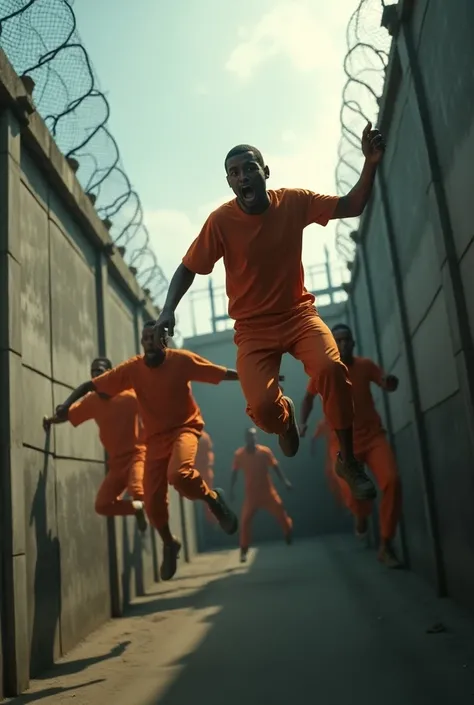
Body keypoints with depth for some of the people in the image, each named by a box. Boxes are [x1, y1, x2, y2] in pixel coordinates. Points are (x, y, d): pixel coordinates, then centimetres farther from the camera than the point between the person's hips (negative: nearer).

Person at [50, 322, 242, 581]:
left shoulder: (182, 360, -12)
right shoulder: (132, 368, -8)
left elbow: (223, 373, -4)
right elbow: (91, 385, -5)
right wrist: (67, 404, -20)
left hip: (184, 428, -3)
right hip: (155, 438, 3)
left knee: (178, 474, -34)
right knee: (152, 503, 2)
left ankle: (213, 499, -2)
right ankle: (169, 544, 33)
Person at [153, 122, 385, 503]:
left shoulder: (294, 201, -5)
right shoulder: (221, 221, -13)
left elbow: (352, 206, 3)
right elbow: (187, 269, -5)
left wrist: (371, 164, -11)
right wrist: (168, 310, -21)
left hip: (299, 312, 2)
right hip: (254, 327, -1)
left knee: (332, 368, -29)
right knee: (262, 407, -23)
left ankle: (349, 460, -6)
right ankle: (284, 415, 20)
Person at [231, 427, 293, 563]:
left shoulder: (265, 451, -8)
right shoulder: (239, 454, -7)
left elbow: (275, 467, -3)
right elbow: (235, 472, 1)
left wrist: (284, 481, -13)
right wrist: (232, 489, -3)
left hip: (268, 491, 0)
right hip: (251, 493, 0)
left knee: (280, 513, 3)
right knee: (245, 521, -7)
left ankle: (290, 535, 30)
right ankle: (244, 550, 2)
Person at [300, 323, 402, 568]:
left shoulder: (366, 365, 1)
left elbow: (388, 387, 10)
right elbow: (309, 397, 14)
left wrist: (391, 382, -13)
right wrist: (303, 422, 0)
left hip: (373, 435, 1)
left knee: (392, 481, -20)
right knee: (350, 491, -21)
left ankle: (386, 546, -3)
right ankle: (362, 515, 20)